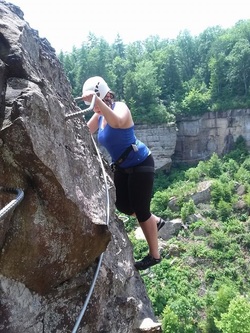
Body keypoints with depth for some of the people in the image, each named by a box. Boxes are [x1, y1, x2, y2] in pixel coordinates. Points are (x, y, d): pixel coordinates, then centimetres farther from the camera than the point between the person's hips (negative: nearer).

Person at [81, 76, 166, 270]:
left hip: (140, 164, -8)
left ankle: (154, 255, 16)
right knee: (122, 206, 13)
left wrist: (98, 101, -55)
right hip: (122, 166, 8)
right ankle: (156, 221, 39)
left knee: (140, 209, -2)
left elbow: (117, 122, -47)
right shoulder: (99, 116, 0)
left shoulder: (120, 108, -23)